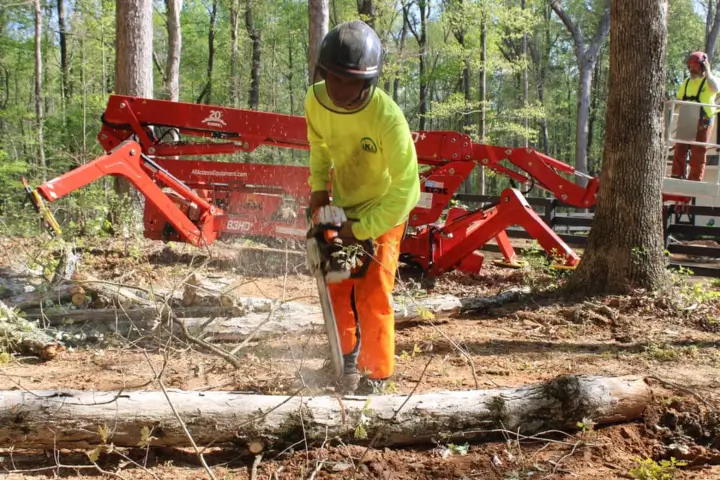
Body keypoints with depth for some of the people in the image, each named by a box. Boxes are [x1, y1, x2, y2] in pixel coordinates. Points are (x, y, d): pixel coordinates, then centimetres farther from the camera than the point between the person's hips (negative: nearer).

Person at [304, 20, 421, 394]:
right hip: (341, 206, 6)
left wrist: (362, 230, -28)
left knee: (372, 295, -9)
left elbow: (405, 187, -31)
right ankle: (348, 359, 31)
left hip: (383, 211, -5)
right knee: (337, 287, 11)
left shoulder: (388, 117, -35)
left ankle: (375, 376, 4)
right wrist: (319, 185, -6)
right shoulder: (315, 99, -18)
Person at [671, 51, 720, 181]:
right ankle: (676, 177, 12)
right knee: (680, 149, 6)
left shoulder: (709, 81, -2)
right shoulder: (686, 82, 13)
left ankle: (695, 180, 2)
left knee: (698, 152, -2)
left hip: (703, 122, -5)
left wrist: (707, 72, -21)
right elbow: (679, 100, 18)